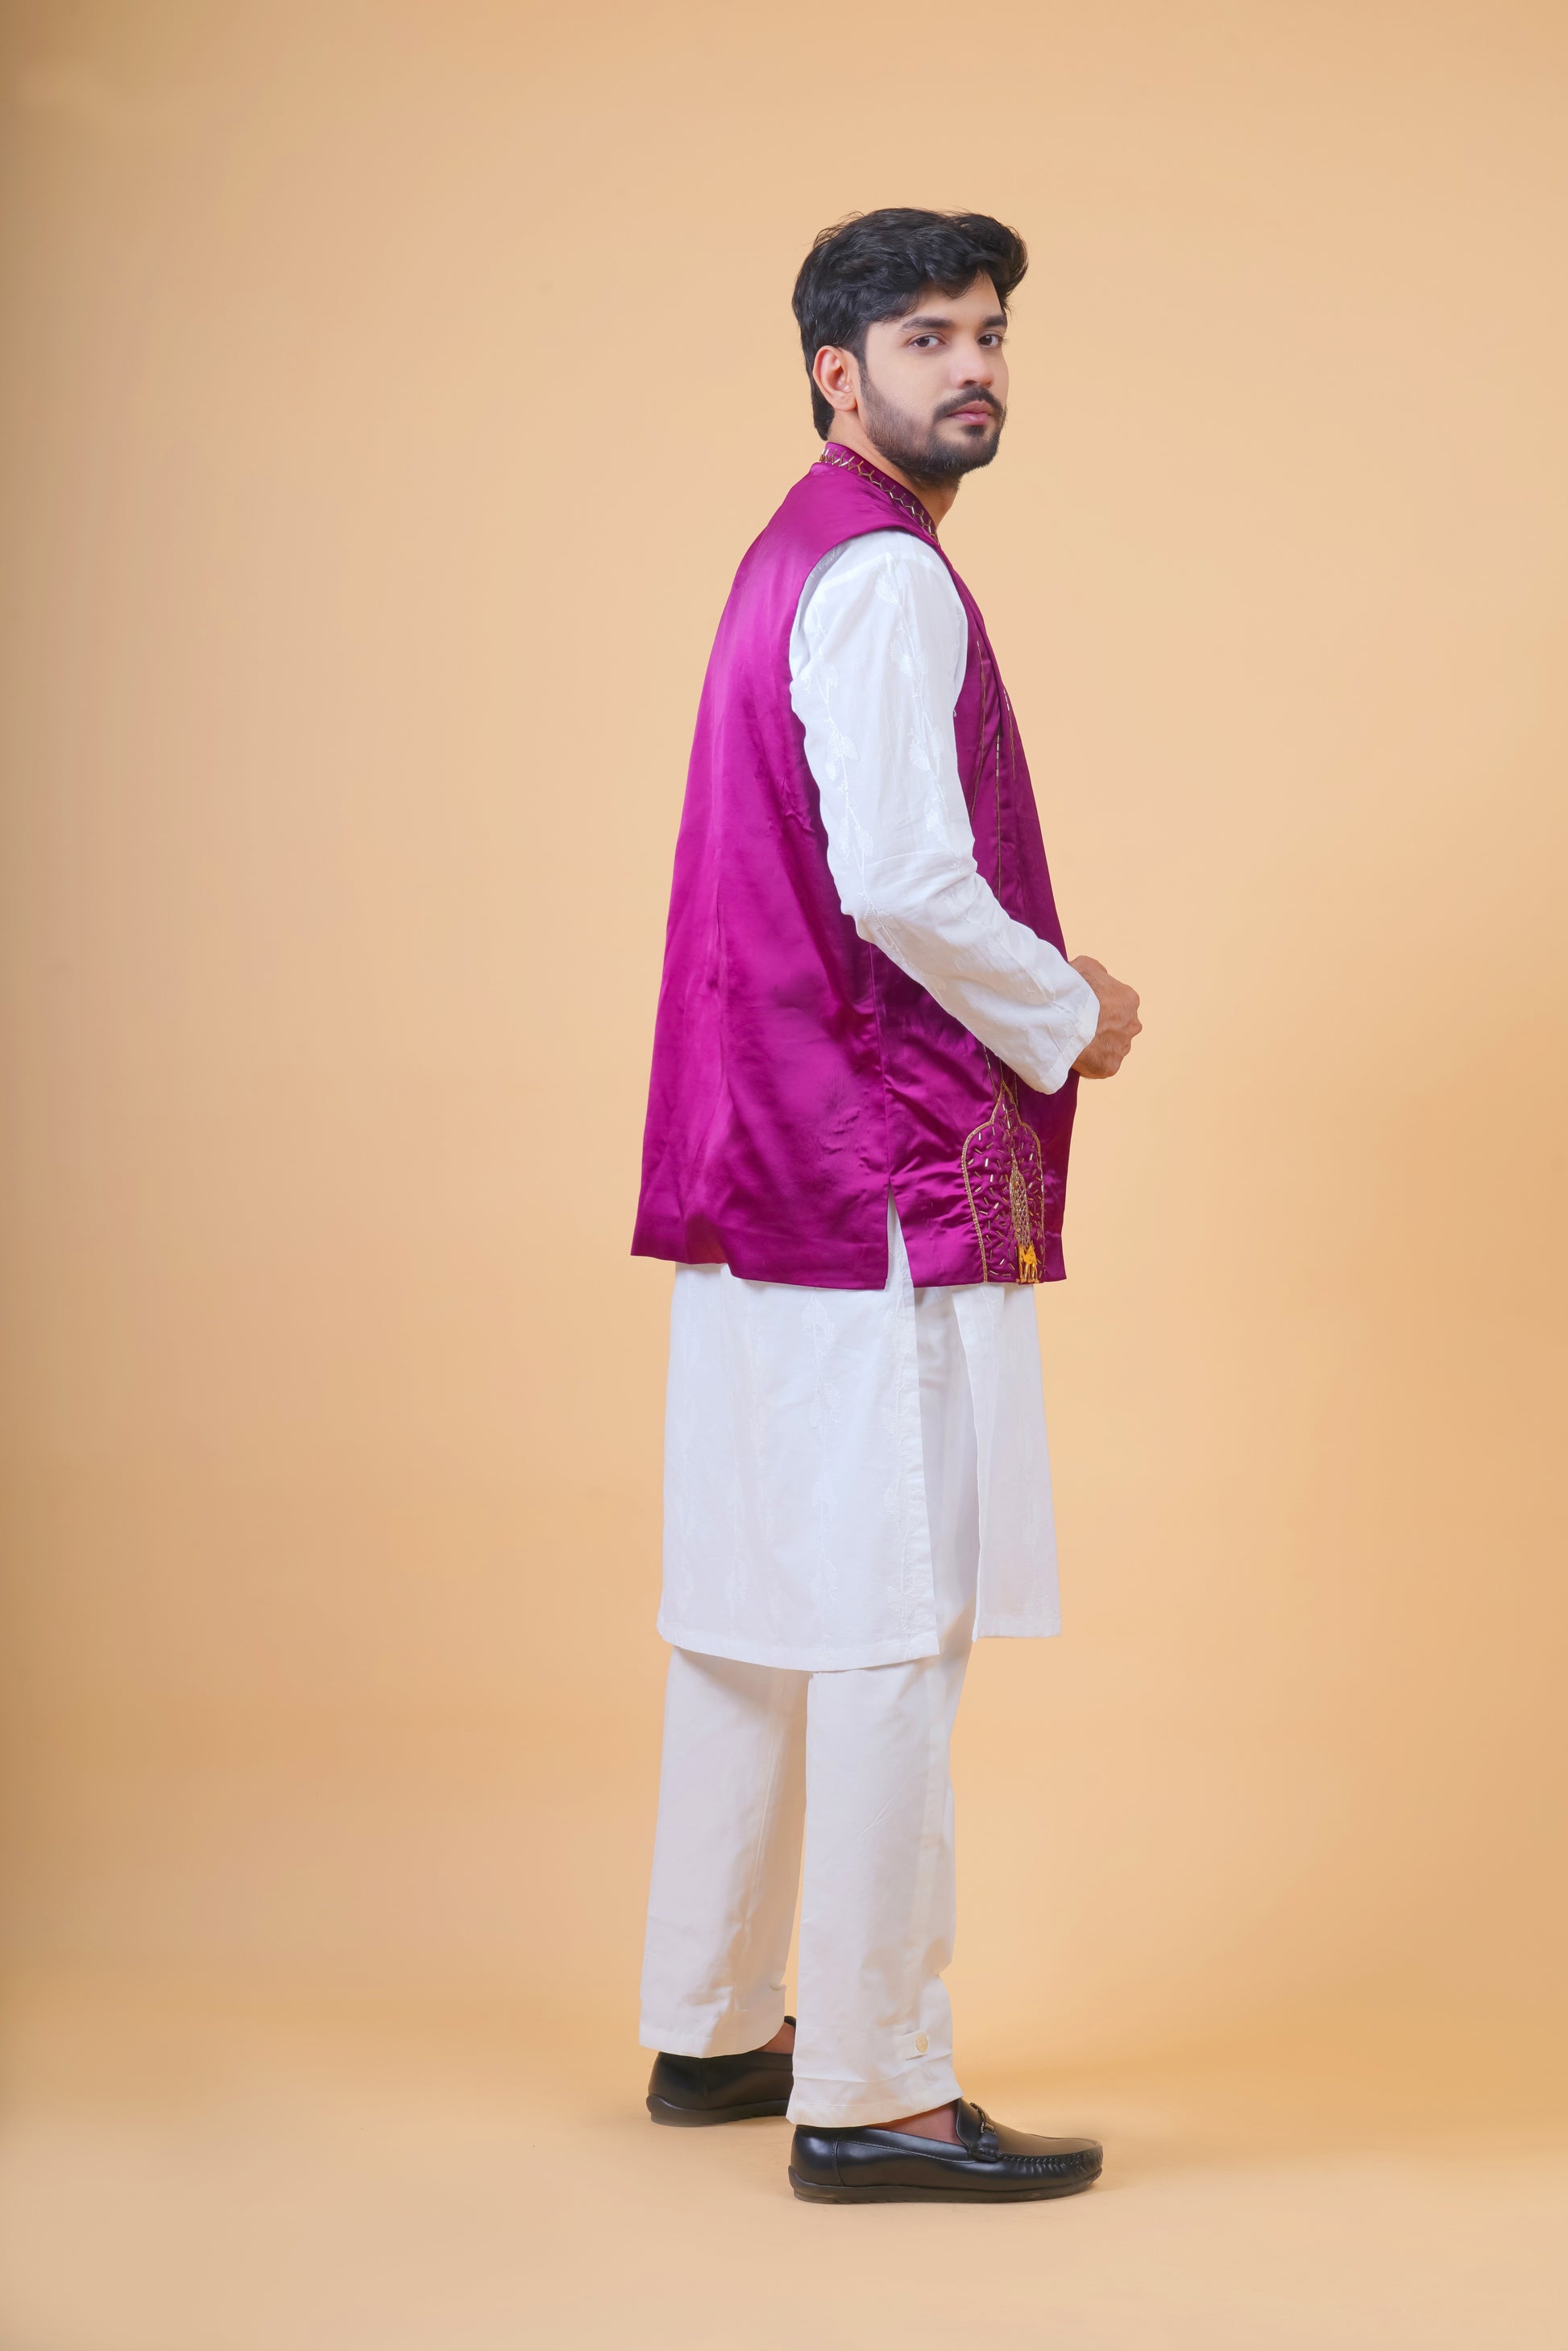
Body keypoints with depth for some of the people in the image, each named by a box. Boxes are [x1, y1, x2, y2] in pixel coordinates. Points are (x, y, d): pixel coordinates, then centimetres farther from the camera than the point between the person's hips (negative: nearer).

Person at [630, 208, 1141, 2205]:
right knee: (892, 1622, -7)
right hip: (889, 1174, -11)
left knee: (758, 1605, 14)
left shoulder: (798, 560, 20)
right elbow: (903, 879, -22)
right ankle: (870, 2092, -3)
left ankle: (712, 2029, 23)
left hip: (764, 1153, 11)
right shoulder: (883, 575, -12)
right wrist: (1070, 1018, -7)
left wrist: (1031, 989, 16)